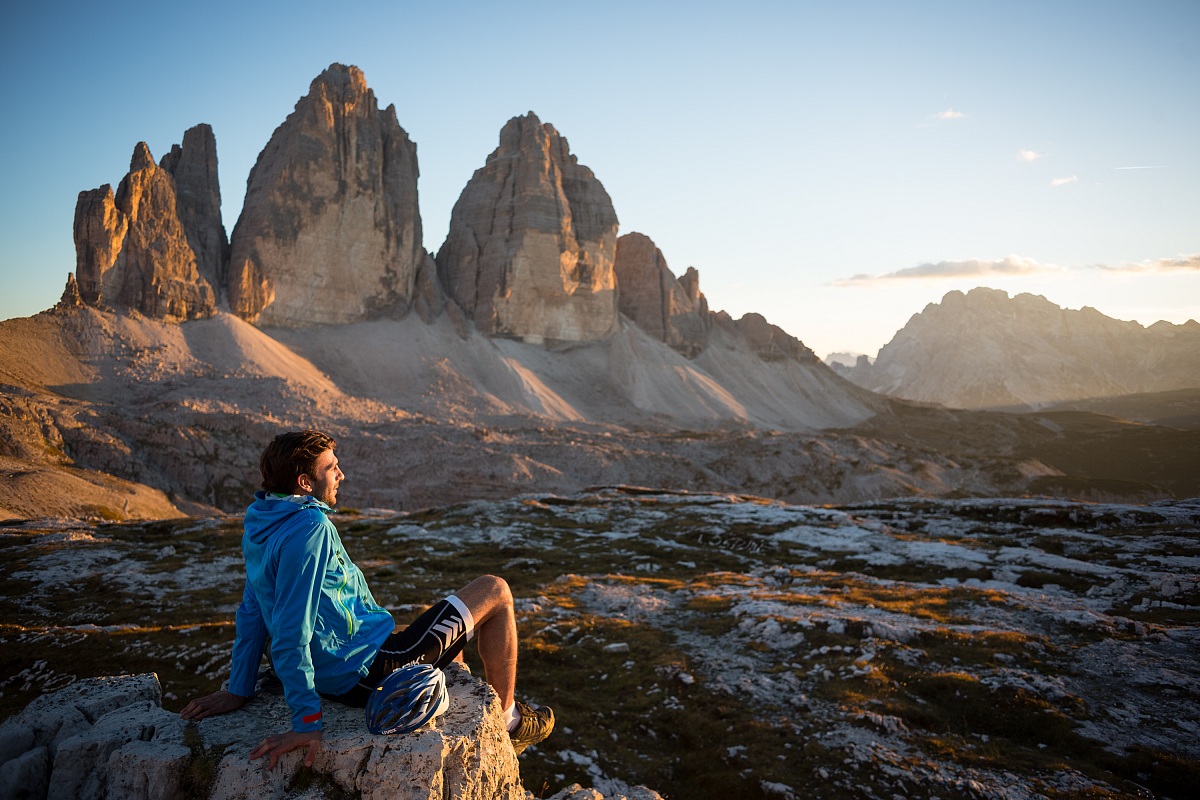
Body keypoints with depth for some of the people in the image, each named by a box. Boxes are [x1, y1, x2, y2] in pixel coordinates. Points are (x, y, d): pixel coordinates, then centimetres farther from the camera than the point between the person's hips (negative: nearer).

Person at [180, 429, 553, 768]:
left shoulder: (262, 524, 4)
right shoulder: (309, 528, -26)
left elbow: (251, 613, 9)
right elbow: (291, 634, -29)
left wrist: (239, 691, 13)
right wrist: (306, 722, -27)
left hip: (338, 675, 10)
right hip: (370, 668, -10)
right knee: (495, 592, -1)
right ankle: (506, 719, 16)